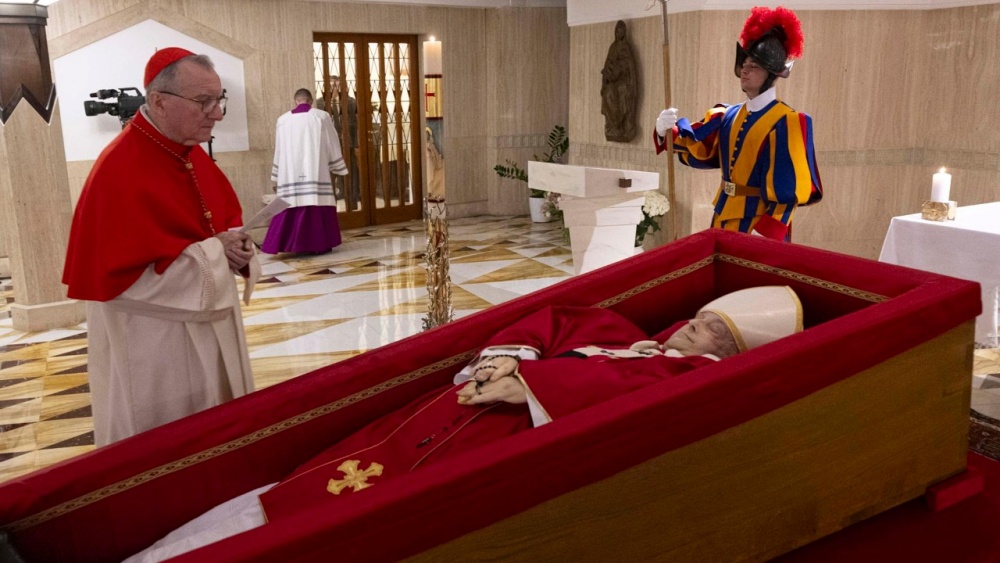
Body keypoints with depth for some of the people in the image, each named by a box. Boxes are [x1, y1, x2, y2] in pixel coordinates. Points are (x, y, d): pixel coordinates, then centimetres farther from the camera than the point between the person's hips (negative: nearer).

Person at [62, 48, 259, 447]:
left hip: (210, 326, 8)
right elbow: (117, 273, -25)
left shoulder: (193, 155, 4)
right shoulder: (118, 171, -22)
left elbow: (230, 217, 15)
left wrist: (235, 246, -9)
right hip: (152, 346, -8)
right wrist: (213, 251, -21)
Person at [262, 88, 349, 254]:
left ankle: (285, 242, 5)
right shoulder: (321, 116, 1)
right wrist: (338, 169, 11)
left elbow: (279, 150, 13)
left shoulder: (283, 120, 8)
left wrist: (276, 177, 19)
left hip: (290, 173, 3)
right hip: (315, 171, -2)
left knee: (292, 204, 5)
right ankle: (319, 243, 2)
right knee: (317, 203, 1)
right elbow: (333, 145, 3)